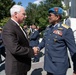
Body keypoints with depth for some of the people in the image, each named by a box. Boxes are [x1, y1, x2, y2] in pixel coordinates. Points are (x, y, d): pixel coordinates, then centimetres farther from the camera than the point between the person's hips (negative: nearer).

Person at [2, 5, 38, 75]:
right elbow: (15, 49, -29)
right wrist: (32, 51, -19)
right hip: (16, 67, -9)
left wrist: (32, 50, 4)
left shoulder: (17, 26, 8)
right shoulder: (8, 28, -22)